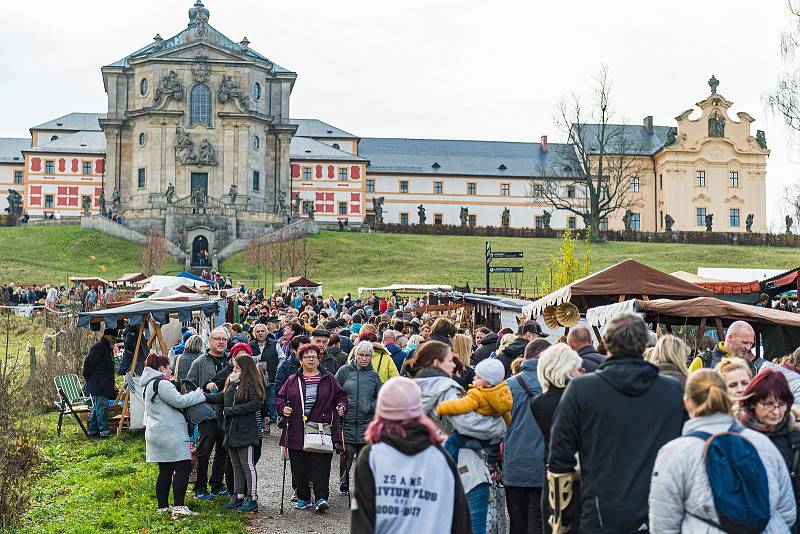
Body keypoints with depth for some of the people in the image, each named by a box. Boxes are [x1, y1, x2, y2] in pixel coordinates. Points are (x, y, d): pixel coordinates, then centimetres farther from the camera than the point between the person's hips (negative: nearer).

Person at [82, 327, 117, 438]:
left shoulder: (108, 349, 20)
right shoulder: (98, 348, -13)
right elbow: (88, 364, -17)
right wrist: (87, 378, -9)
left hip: (104, 386, 10)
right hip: (97, 386, -10)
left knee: (97, 407, 14)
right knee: (101, 407, -10)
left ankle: (93, 430, 19)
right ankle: (104, 431, -11)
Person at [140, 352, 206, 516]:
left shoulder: (149, 385, 20)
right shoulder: (161, 383, -14)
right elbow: (179, 401, -18)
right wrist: (199, 393, -6)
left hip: (157, 434, 11)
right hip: (170, 434, -11)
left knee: (165, 471, 13)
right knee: (183, 467, -7)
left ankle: (163, 506, 16)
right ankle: (178, 506, -9)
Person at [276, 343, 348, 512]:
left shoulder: (328, 379, 11)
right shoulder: (292, 380, 13)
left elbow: (341, 395, 15)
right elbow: (280, 397, 15)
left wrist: (341, 406, -4)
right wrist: (283, 408, -5)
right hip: (297, 431, 2)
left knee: (321, 465, -9)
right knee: (299, 466, 4)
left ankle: (321, 498, -9)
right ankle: (303, 498, 16)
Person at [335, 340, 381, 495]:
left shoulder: (373, 375, 9)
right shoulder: (344, 371, 3)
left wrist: (371, 407, -4)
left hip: (366, 423, 2)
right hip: (347, 421, -2)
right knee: (347, 453, -3)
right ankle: (344, 484, 14)